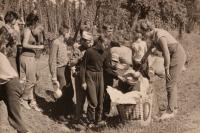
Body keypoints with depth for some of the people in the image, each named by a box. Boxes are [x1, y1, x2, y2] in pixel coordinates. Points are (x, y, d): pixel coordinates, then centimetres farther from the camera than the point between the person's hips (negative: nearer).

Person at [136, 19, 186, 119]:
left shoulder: (160, 36, -27)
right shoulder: (153, 34, 2)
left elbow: (166, 54, -26)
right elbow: (153, 44, 25)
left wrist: (166, 70, -17)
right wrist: (146, 56, 35)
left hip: (177, 56, -10)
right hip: (173, 56, 10)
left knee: (170, 84, -8)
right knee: (171, 83, 15)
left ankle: (170, 111, -2)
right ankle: (174, 107, 26)